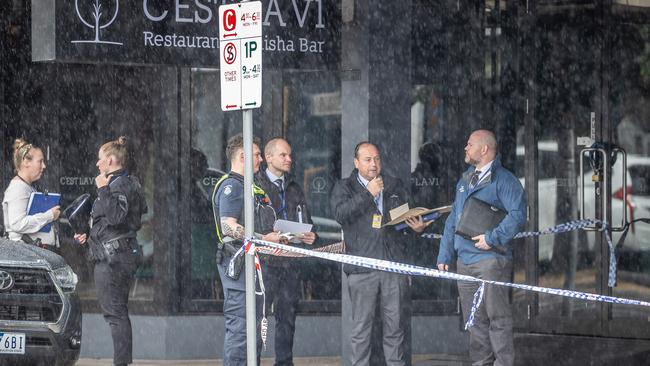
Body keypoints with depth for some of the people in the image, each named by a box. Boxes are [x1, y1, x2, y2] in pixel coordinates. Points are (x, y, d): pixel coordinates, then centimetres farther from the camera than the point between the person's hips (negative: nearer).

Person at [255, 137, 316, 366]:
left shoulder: (294, 189, 19)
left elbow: (306, 222, 23)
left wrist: (310, 236, 1)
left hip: (289, 262, 6)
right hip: (265, 260, -6)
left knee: (287, 317, 9)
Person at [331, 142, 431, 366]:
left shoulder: (396, 187, 18)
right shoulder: (344, 188, 8)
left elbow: (411, 216, 23)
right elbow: (340, 214, -11)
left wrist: (419, 227, 0)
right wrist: (367, 194, -12)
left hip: (394, 263, 3)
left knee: (395, 324, 4)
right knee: (361, 325, -1)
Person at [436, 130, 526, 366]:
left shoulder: (503, 180, -5)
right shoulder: (464, 181, 20)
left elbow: (518, 214, -18)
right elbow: (453, 220, 22)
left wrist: (493, 238, -22)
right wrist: (445, 255, 15)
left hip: (491, 260, -8)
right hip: (464, 261, 8)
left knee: (498, 317, -7)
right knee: (475, 320, 11)